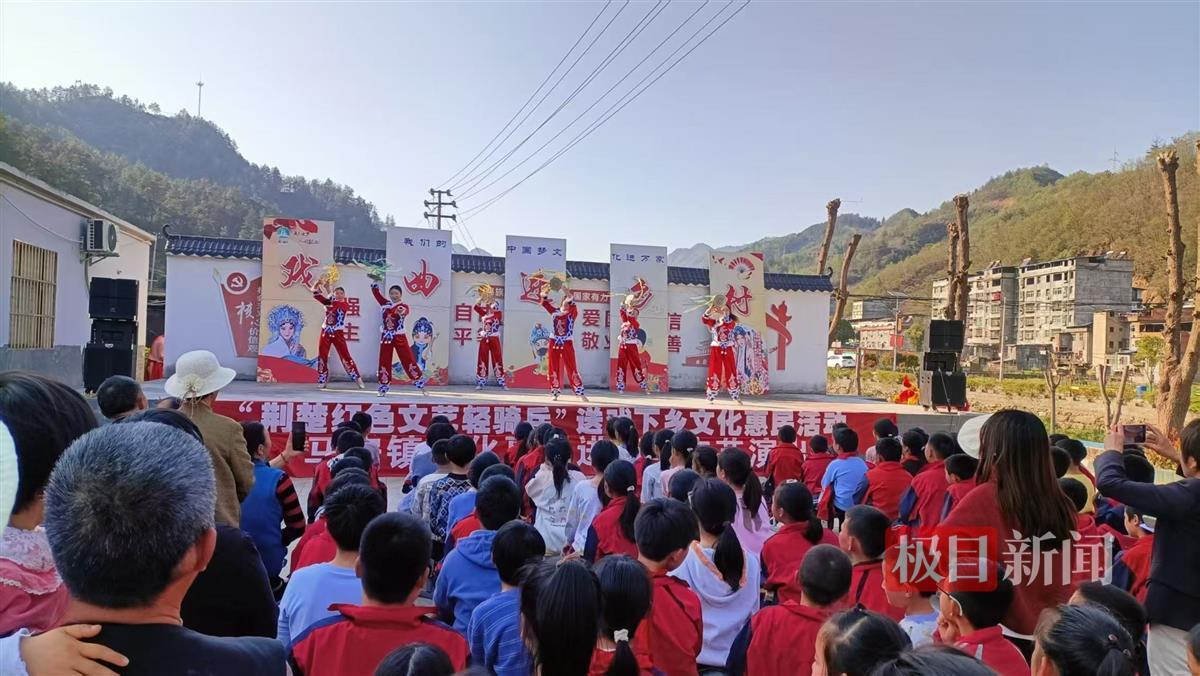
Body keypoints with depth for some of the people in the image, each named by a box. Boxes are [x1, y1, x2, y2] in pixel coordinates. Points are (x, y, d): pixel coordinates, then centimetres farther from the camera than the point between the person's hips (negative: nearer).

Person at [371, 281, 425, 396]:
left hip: (399, 337, -3)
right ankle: (383, 388, 14)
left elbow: (404, 312, -28)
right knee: (384, 362, 5)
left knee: (408, 360, -4)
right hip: (386, 337, 3)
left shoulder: (404, 307, -5)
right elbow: (376, 292, 1)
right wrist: (375, 281, -14)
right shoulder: (385, 303, 6)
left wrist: (400, 312, -51)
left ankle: (420, 384, 2)